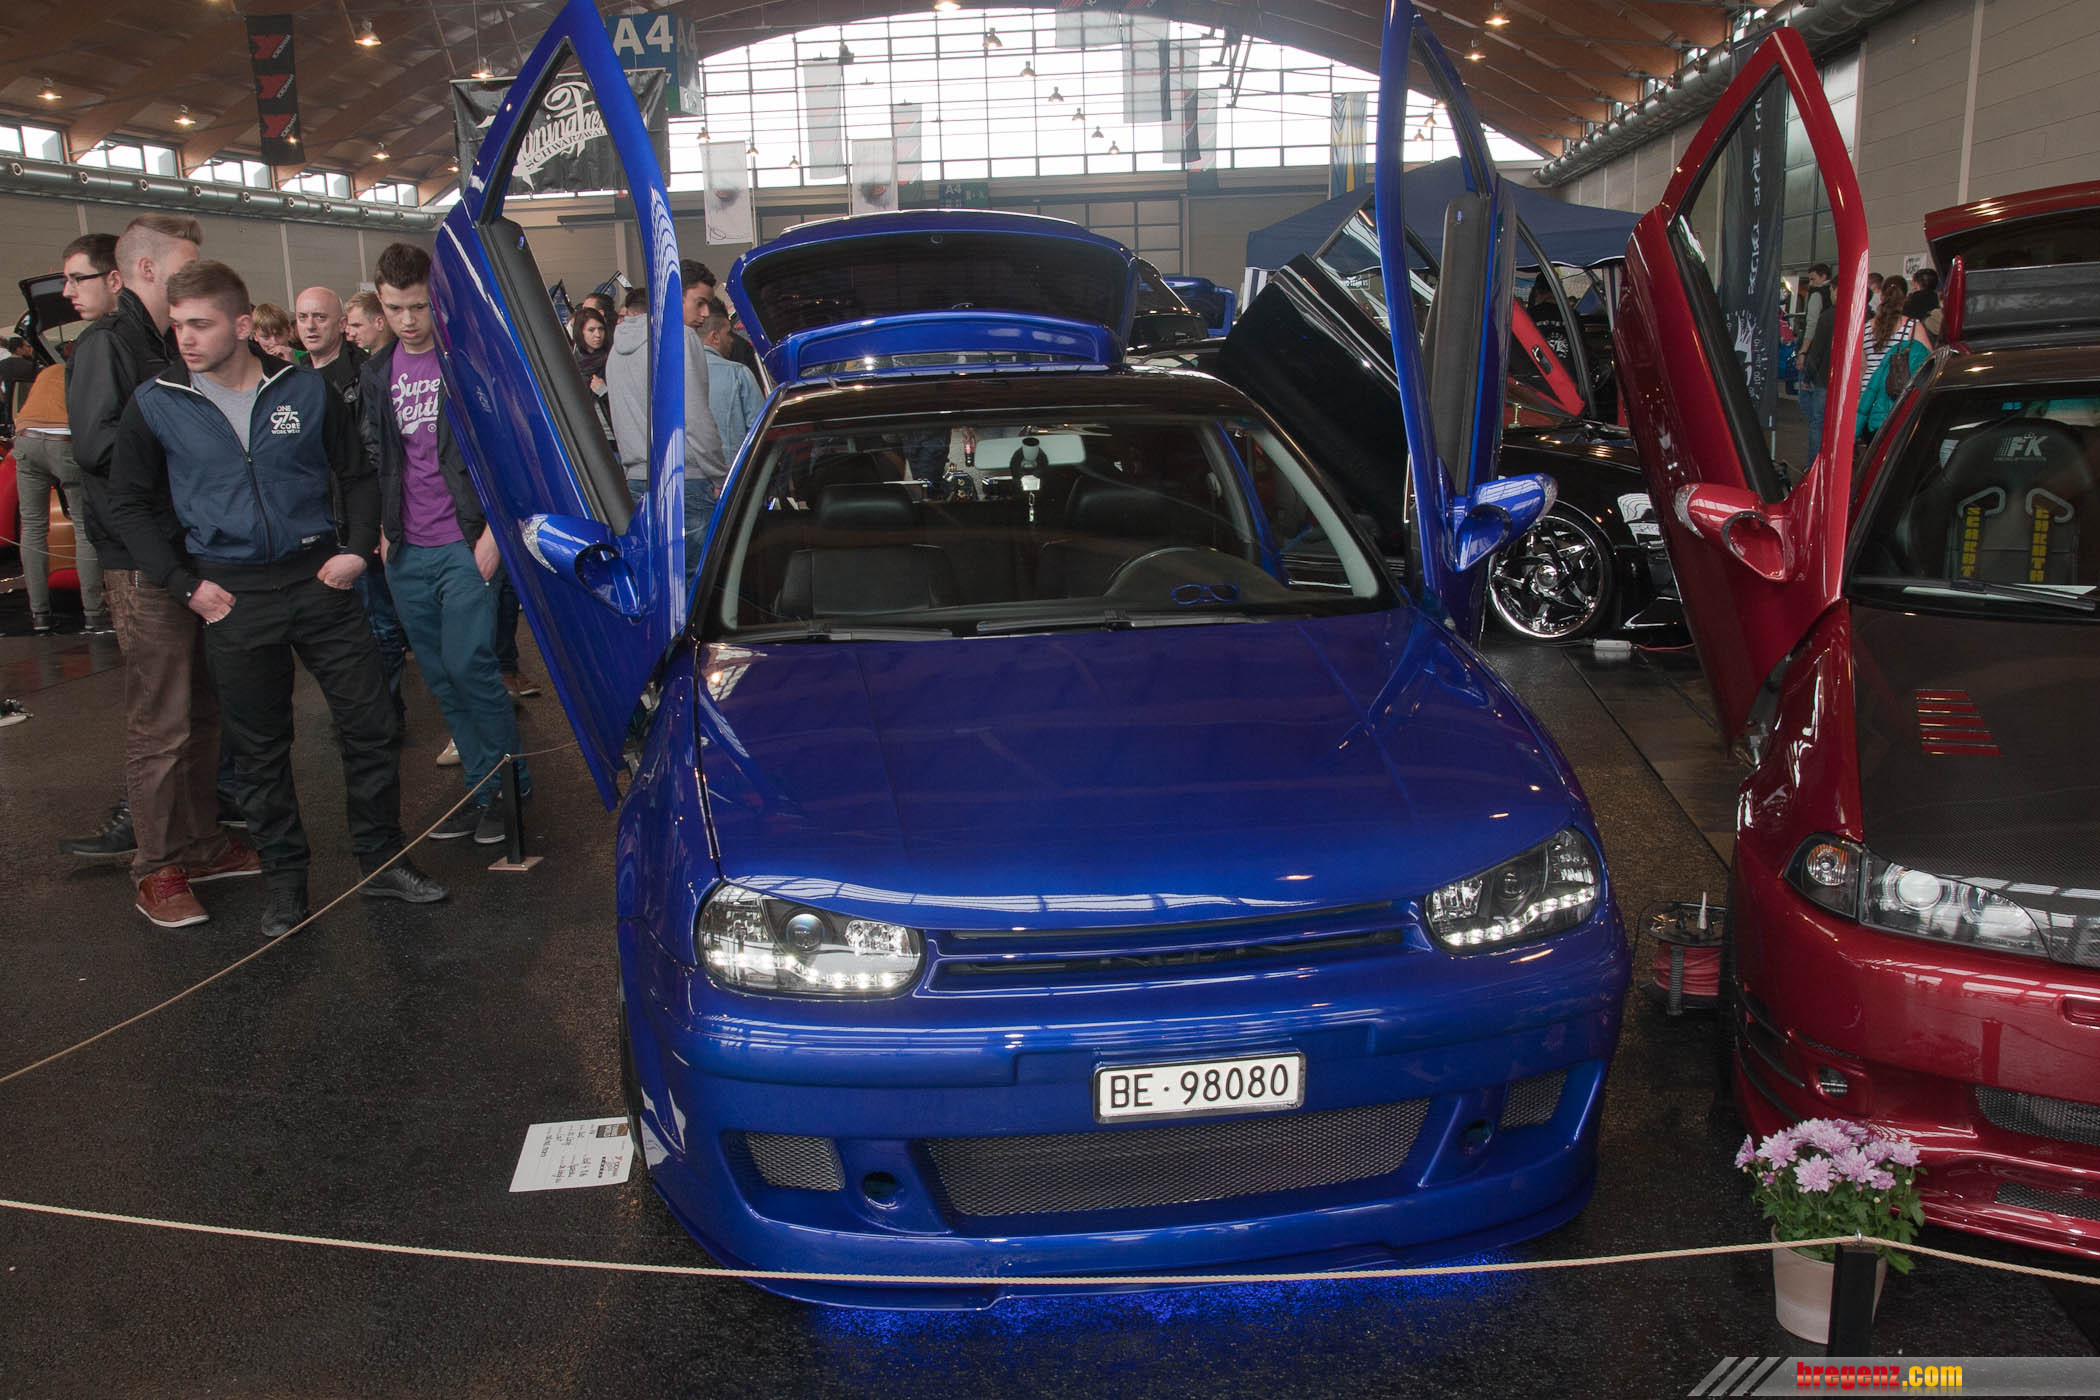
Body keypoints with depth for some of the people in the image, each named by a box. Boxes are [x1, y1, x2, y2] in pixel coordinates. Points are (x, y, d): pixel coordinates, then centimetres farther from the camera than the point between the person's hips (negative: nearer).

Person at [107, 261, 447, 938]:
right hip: (232, 596, 0)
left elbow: (356, 475, 10)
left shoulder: (306, 388, -1)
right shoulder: (155, 404, -2)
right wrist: (184, 584, -3)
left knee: (369, 722, 4)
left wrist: (357, 548, -3)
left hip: (317, 579, 1)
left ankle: (381, 860, 21)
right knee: (260, 747, 9)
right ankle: (285, 881, 23)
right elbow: (129, 503, 5)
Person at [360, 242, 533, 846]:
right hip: (407, 553, 6)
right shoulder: (378, 372, 11)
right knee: (440, 677, 8)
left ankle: (513, 780, 5)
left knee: (468, 665, -11)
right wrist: (383, 530, 12)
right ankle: (483, 785, 18)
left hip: (466, 545, -6)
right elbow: (375, 458, 20)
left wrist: (493, 530, -12)